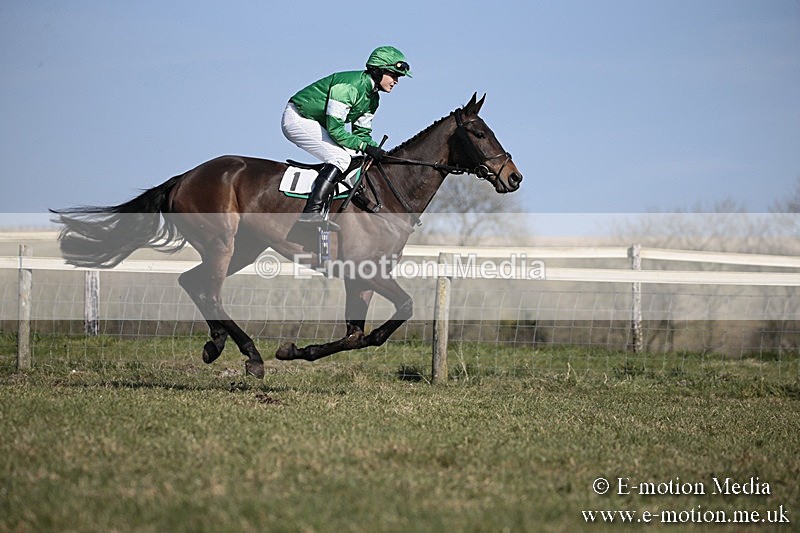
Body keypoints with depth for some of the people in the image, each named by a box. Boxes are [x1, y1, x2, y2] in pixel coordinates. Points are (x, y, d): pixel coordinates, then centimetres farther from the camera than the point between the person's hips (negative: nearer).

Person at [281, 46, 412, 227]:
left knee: (354, 155, 5)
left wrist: (377, 151, -9)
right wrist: (364, 146, -29)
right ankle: (311, 213, -31)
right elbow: (335, 129, -29)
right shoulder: (349, 86, -27)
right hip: (297, 118, -10)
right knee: (341, 157, -23)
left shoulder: (372, 97, 3)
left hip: (314, 123, 10)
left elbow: (361, 132, 8)